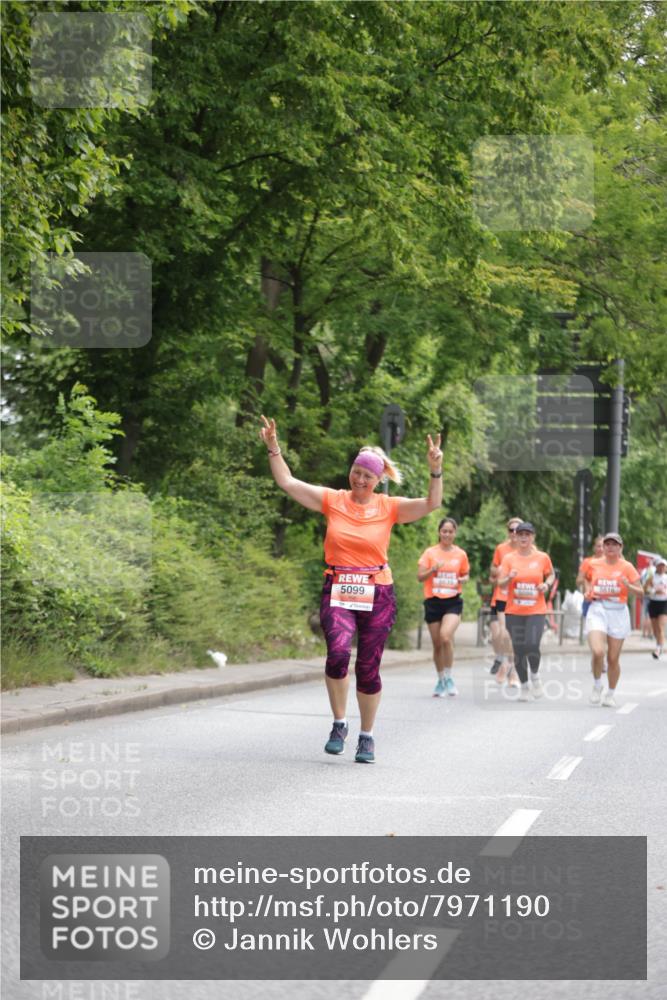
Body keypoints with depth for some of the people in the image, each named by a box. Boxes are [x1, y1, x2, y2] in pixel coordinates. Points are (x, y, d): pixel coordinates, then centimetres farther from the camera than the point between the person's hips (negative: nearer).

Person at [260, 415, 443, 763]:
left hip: (376, 595, 0)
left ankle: (367, 737, 22)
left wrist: (435, 470, -22)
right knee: (337, 652, -24)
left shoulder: (389, 507, 2)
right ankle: (339, 725, -5)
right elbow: (287, 483, 4)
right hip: (337, 593, 0)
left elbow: (432, 503, -8)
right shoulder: (332, 500, 5)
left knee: (368, 669, 4)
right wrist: (273, 448, -5)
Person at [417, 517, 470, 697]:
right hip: (433, 601, 1)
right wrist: (433, 569, -19)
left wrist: (462, 580, -5)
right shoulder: (430, 553, 2)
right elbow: (420, 576, -2)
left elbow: (466, 575, 18)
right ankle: (441, 681, 24)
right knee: (437, 644, 7)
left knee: (446, 636, -23)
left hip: (453, 601, -1)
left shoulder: (460, 554, 5)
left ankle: (448, 677, -9)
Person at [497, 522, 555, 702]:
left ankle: (535, 675, 11)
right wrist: (509, 578, -25)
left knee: (532, 646, -18)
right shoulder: (509, 558, 1)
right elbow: (500, 583, -4)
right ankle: (524, 685, 22)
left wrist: (547, 584, -2)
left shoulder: (542, 558, 2)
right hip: (514, 612, 1)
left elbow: (551, 574, 19)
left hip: (536, 611, -1)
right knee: (518, 650, 2)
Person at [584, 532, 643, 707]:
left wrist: (628, 586, -20)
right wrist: (588, 593, 4)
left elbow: (641, 593, 0)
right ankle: (597, 685, 6)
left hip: (618, 613, 0)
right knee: (597, 652, -20)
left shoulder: (626, 567, 0)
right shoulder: (594, 565, 6)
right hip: (597, 611, 0)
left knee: (613, 658, 4)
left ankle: (610, 694, 24)